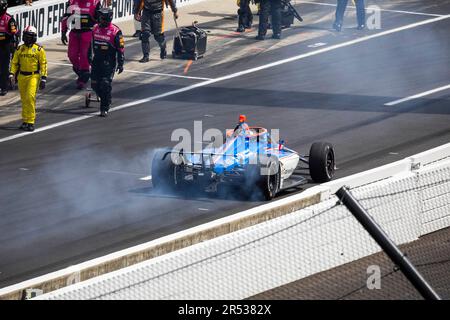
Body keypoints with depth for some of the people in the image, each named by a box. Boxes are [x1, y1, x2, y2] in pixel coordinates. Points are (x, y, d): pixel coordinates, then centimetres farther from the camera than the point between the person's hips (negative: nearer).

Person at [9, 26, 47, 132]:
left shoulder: (39, 50, -1)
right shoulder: (19, 49, 9)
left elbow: (43, 64, -1)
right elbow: (14, 63, 12)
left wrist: (43, 79, -6)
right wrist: (12, 75, -2)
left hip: (33, 76, -4)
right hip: (22, 77, 4)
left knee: (30, 98, -17)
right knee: (24, 99, 8)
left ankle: (31, 122, -15)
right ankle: (25, 121, 17)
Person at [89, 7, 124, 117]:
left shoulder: (115, 32, -10)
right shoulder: (95, 29, 8)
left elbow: (121, 49, -7)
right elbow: (91, 43, 22)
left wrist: (120, 64, -10)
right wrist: (90, 56, 26)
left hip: (109, 62, -6)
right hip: (97, 61, 6)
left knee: (105, 84, -13)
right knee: (95, 84, 5)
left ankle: (104, 108, -6)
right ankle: (105, 99, 31)